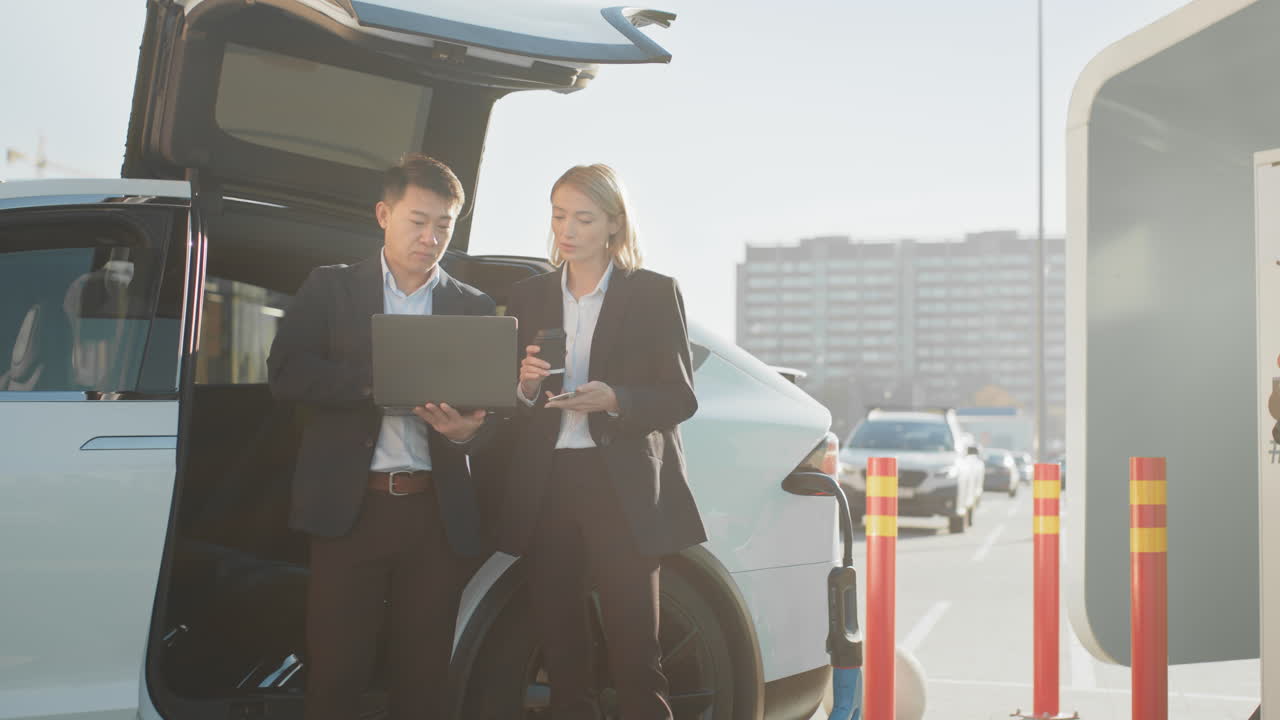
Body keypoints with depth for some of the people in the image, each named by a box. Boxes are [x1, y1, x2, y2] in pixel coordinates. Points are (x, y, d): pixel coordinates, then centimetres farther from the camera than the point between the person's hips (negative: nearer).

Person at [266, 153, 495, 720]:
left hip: (436, 511, 2)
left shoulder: (474, 307, 13)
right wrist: (376, 383, -16)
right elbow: (286, 373, -4)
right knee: (335, 673, -2)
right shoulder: (331, 288, 9)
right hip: (350, 504, -2)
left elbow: (492, 410, 9)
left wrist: (468, 428, -15)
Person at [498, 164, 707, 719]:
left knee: (636, 661, -5)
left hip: (622, 491, -3)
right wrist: (525, 386, -10)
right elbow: (508, 405, 13)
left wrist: (613, 400, -18)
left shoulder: (654, 294, 2)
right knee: (563, 659, 7)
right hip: (545, 489, 4)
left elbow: (681, 399, -1)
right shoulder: (528, 296, 13)